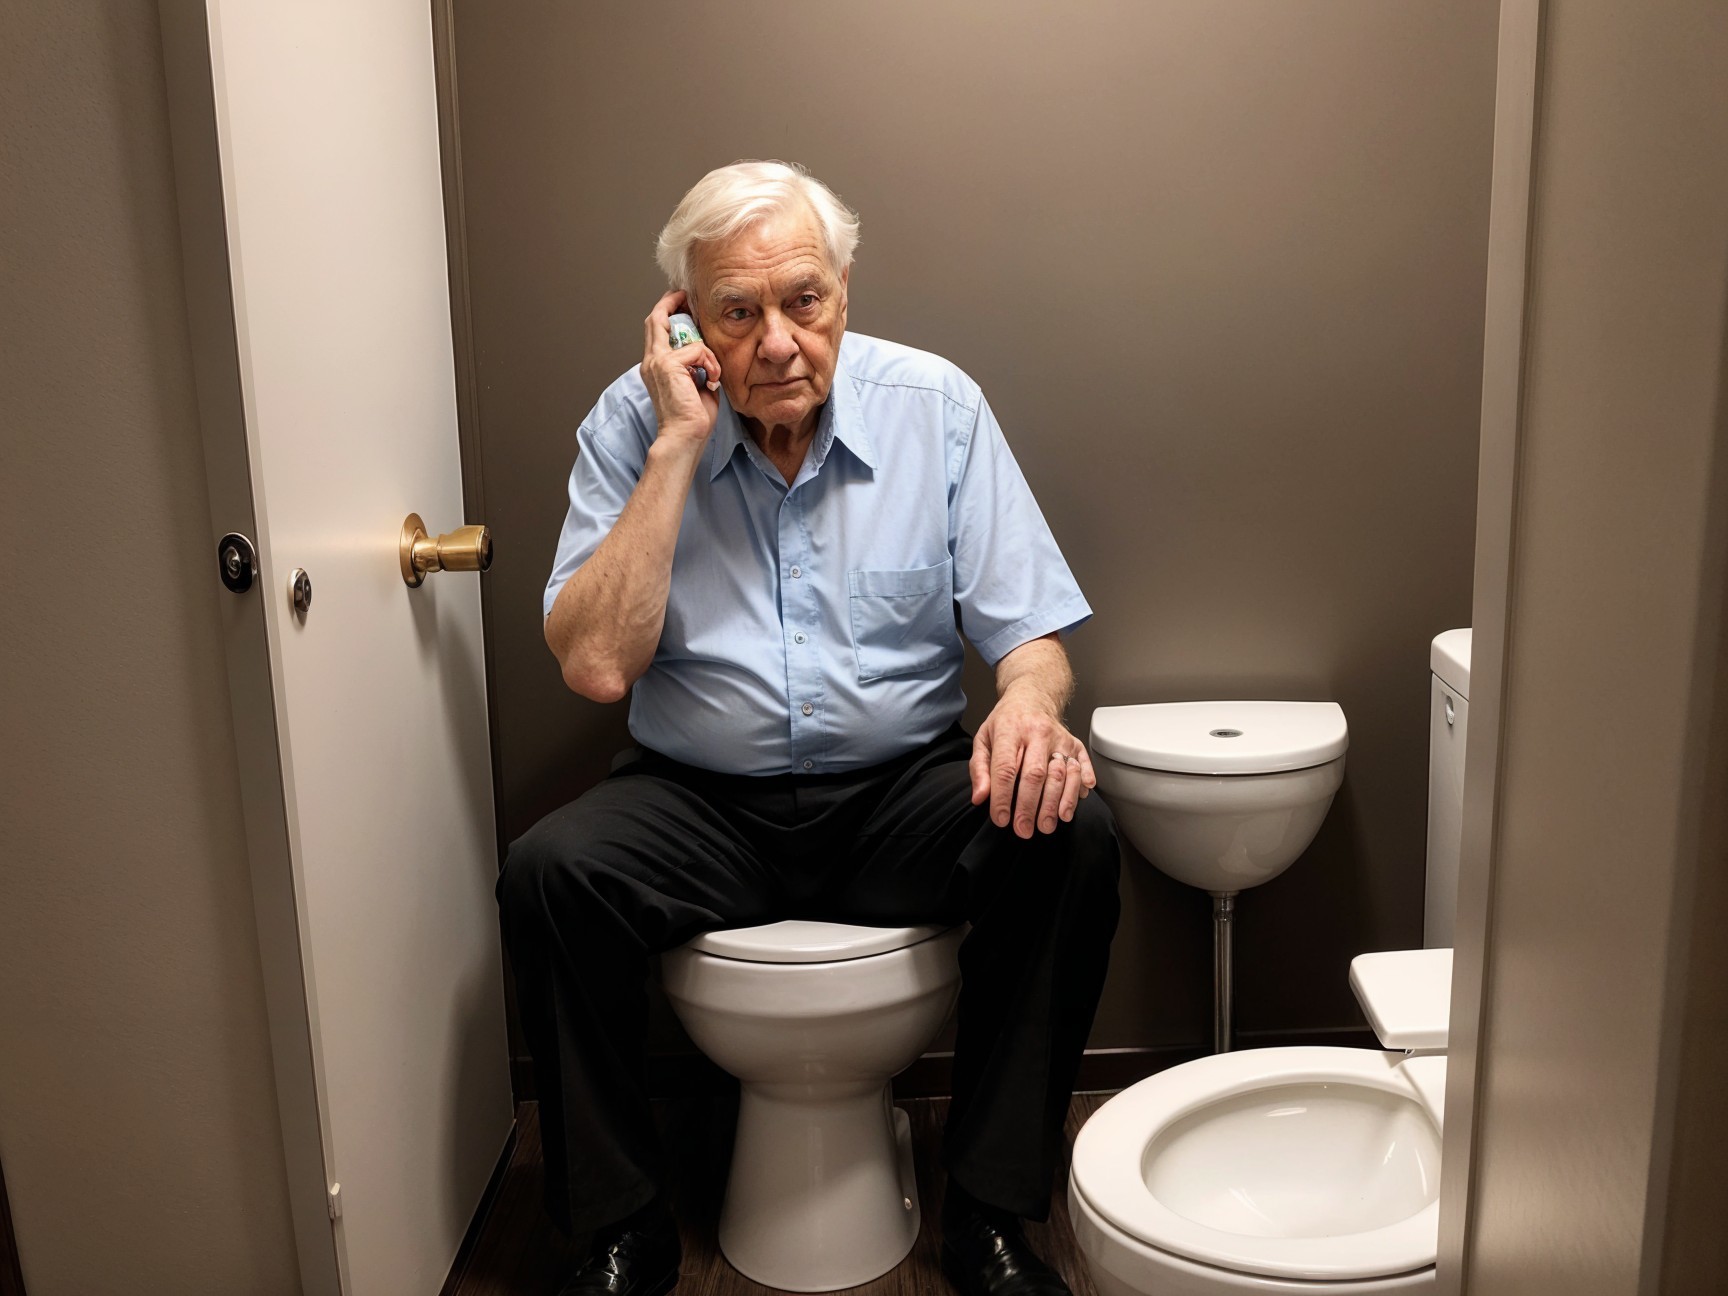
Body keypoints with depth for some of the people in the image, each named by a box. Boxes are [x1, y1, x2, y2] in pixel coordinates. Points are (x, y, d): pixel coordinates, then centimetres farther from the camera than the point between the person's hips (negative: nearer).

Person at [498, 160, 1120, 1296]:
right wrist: (676, 449, -18)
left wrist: (1030, 701, -27)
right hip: (700, 801, 0)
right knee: (548, 872, -26)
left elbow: (1031, 630, -2)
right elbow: (596, 666, -16)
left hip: (902, 790, 1)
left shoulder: (936, 406, -2)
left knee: (1071, 836, -26)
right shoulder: (632, 426, -4)